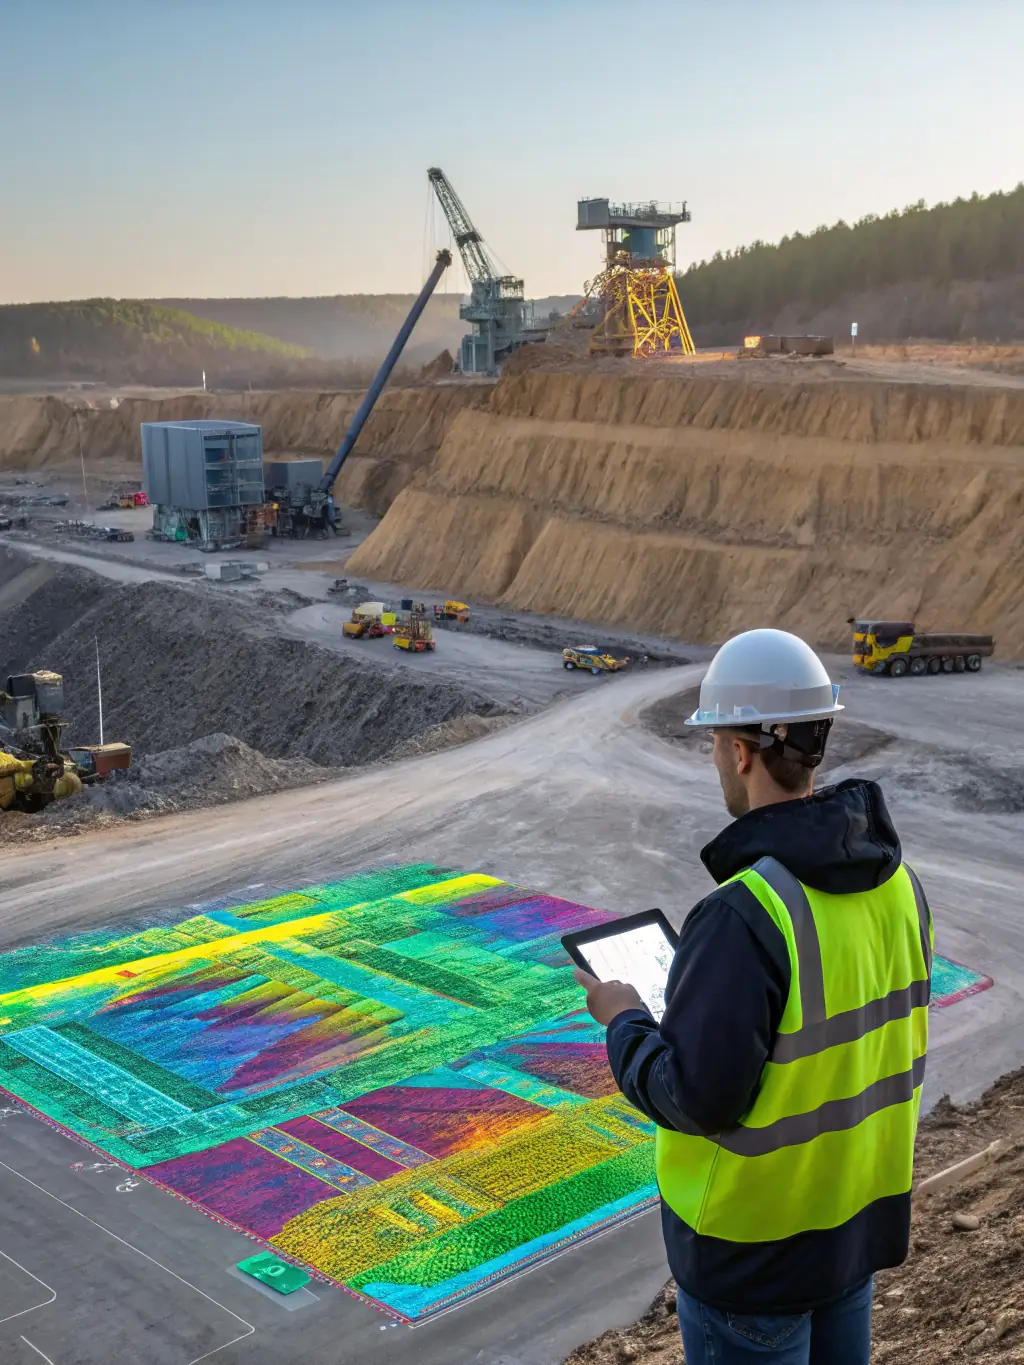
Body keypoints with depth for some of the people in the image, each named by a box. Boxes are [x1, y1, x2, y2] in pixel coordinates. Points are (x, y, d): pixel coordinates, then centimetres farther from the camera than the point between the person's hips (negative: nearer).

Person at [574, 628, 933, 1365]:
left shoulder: (746, 916, -31)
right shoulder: (894, 882, -5)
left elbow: (696, 1098, -27)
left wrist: (625, 1022, -9)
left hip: (756, 1245, -7)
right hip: (856, 1211, 7)